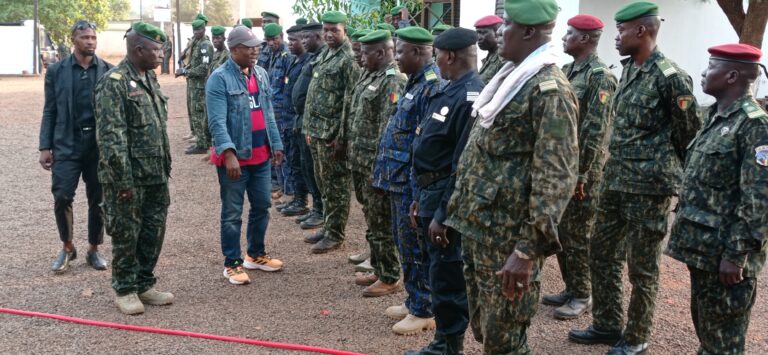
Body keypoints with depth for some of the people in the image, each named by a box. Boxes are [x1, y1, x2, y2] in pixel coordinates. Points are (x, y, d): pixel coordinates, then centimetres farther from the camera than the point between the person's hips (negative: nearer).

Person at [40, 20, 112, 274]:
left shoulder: (109, 71, 2)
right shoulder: (56, 71, 3)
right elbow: (50, 111, 5)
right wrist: (45, 147, -1)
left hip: (100, 144, 1)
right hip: (67, 144, 0)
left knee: (98, 200, 7)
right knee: (62, 197, -7)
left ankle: (93, 250, 23)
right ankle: (67, 247, 15)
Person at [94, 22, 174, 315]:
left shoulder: (150, 79, 12)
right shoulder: (113, 84, -14)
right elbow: (111, 138, -18)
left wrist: (166, 167, 15)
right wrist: (123, 180, -20)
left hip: (156, 175, 8)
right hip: (130, 177, -8)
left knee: (154, 232, 13)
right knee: (126, 235, 4)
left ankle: (145, 285, 27)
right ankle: (125, 290, 19)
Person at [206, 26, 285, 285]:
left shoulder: (261, 74, 9)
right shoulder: (220, 78, -13)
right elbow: (217, 122, -20)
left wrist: (276, 144, 12)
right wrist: (229, 153, -30)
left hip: (260, 155, 7)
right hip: (234, 157, -7)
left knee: (261, 206, 16)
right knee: (232, 213, 4)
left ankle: (256, 255, 33)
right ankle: (232, 263, 16)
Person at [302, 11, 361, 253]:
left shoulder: (349, 60, -13)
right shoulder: (322, 56, 14)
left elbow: (351, 102, -18)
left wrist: (342, 136, -19)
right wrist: (309, 128, 15)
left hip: (333, 134, -9)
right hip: (317, 131, 9)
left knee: (337, 186, 1)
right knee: (324, 183, 16)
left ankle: (335, 235, 10)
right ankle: (328, 226, 28)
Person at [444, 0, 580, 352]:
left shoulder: (549, 89, -16)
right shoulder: (508, 77, 13)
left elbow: (556, 178, -22)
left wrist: (528, 249, -24)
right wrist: (455, 210, 20)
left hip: (507, 236, -9)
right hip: (475, 227, 9)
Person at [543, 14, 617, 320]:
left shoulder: (600, 77, -14)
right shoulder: (566, 71, 12)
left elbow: (597, 132, -18)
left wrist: (581, 174, -19)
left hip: (581, 170, -8)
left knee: (578, 234, 1)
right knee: (560, 231, 14)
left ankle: (582, 296, 15)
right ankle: (570, 288, 27)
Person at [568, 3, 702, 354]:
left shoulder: (670, 77, -15)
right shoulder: (628, 70, 10)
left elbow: (691, 131, -7)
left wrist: (663, 168, 4)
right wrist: (619, 167, 17)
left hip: (649, 186, -8)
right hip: (614, 180, 9)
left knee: (641, 267, 4)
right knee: (601, 253, 15)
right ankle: (607, 324, 31)